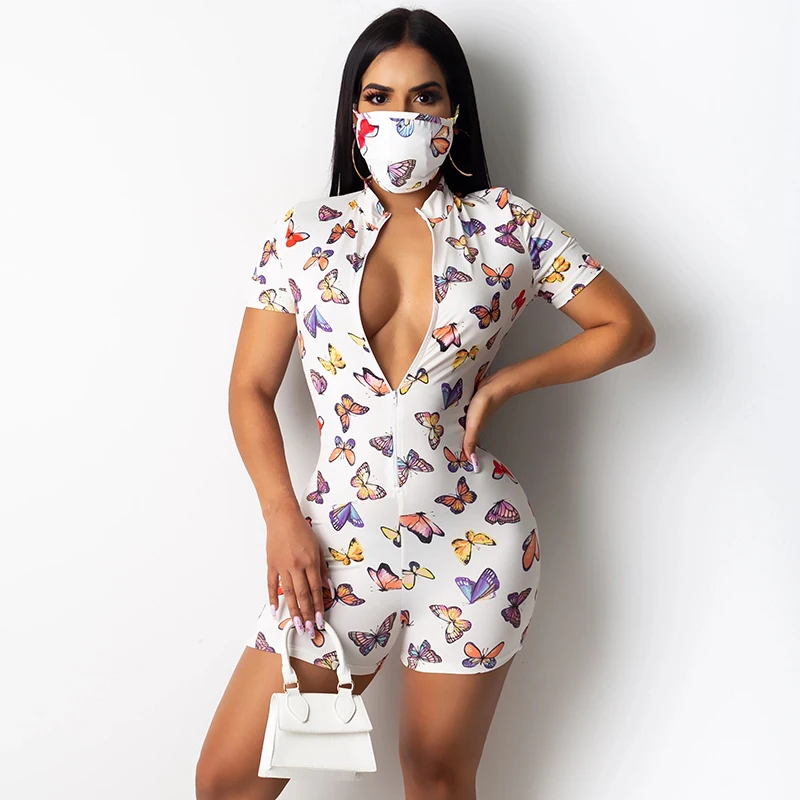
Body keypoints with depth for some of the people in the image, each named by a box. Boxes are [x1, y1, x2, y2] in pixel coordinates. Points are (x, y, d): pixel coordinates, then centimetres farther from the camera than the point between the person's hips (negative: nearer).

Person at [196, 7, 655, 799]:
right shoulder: (302, 234, 4)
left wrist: (501, 384, -5)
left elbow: (628, 329, 6)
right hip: (336, 545, 2)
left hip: (473, 546, -1)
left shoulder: (507, 225, 2)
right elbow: (250, 390, 5)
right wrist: (283, 521, -6)